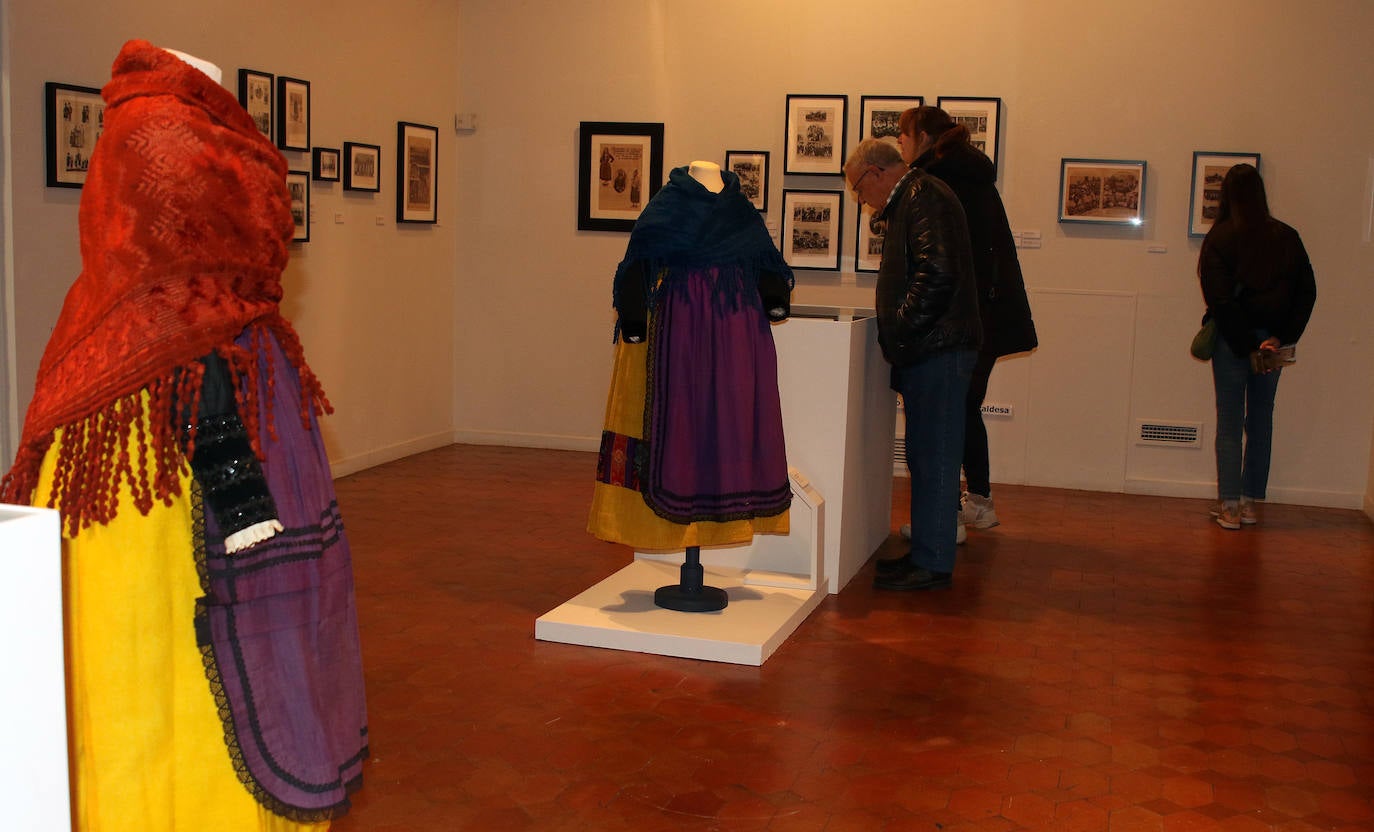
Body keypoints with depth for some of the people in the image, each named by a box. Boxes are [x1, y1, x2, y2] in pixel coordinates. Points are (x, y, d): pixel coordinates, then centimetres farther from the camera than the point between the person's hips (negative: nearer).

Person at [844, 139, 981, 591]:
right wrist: (896, 336, 15)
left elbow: (937, 276, -23)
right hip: (929, 350, 10)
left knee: (933, 457, -5)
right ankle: (926, 553, 22)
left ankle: (931, 564, 2)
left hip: (937, 349, -10)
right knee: (926, 456, 14)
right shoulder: (911, 200, 20)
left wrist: (898, 334, -17)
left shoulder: (924, 197, -12)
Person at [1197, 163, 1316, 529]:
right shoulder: (1287, 237, 2)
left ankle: (1229, 506, 4)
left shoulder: (1219, 238, -8)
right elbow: (1306, 291, -2)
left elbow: (1219, 299, -15)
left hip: (1233, 339, -3)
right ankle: (1250, 503, 18)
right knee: (1261, 420, 13)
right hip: (1273, 338, 3)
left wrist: (1247, 345, -12)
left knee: (1230, 421, 4)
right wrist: (1281, 338, -6)